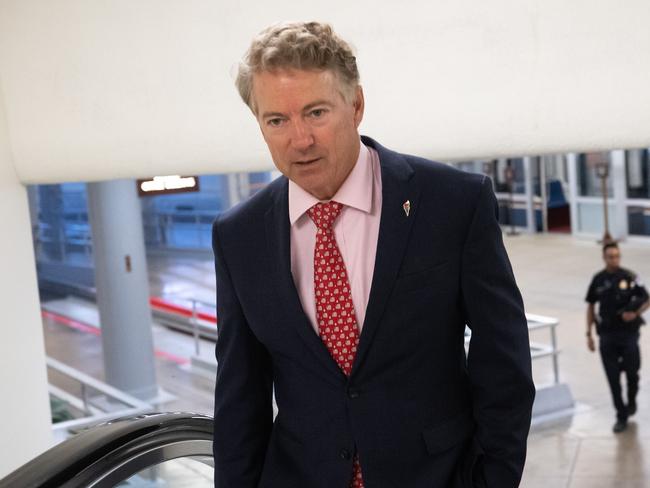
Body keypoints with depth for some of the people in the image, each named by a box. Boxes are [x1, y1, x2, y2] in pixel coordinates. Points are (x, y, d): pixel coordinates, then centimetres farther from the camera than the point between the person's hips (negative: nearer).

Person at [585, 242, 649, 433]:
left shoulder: (629, 277, -5)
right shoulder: (598, 280, 3)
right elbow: (591, 306, 11)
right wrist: (589, 334, 7)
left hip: (629, 333, -2)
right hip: (607, 336, 2)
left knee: (632, 372, 5)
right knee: (613, 377, 1)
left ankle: (631, 401, 36)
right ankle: (621, 416, 12)